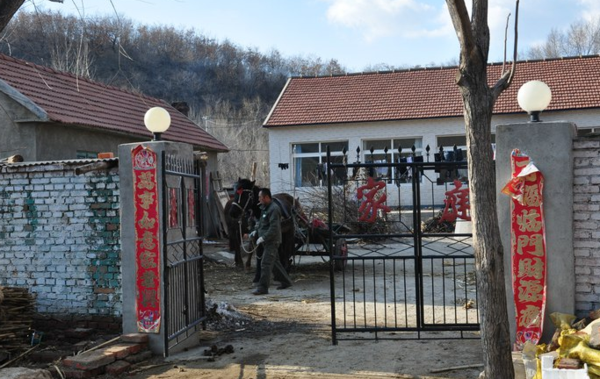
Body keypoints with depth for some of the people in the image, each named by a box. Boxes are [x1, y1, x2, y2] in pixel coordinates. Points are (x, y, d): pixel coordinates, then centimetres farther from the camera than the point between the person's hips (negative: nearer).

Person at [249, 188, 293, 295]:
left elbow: (274, 228, -24)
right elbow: (261, 223, 26)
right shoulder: (265, 208, 15)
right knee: (275, 262, 18)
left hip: (272, 241, -10)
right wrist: (256, 231, 10)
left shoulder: (273, 209, -18)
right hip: (268, 241, 10)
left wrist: (263, 238, -25)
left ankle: (263, 288, -10)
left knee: (265, 264, -11)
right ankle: (286, 281, 29)